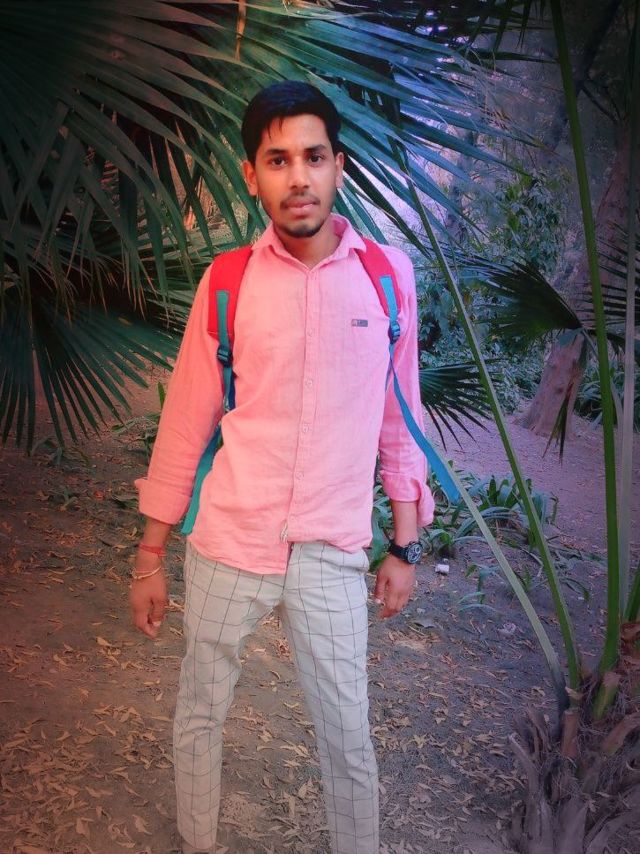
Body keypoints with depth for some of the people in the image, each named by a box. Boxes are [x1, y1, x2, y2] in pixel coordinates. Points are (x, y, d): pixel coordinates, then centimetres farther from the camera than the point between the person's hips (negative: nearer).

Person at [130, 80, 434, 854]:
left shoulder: (388, 275, -3)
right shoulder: (226, 282, -4)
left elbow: (398, 419, 4)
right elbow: (184, 426, 1)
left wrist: (404, 549, 6)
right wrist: (149, 557, 4)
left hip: (332, 558, 0)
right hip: (226, 548, 1)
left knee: (348, 740, 9)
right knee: (197, 719, 16)